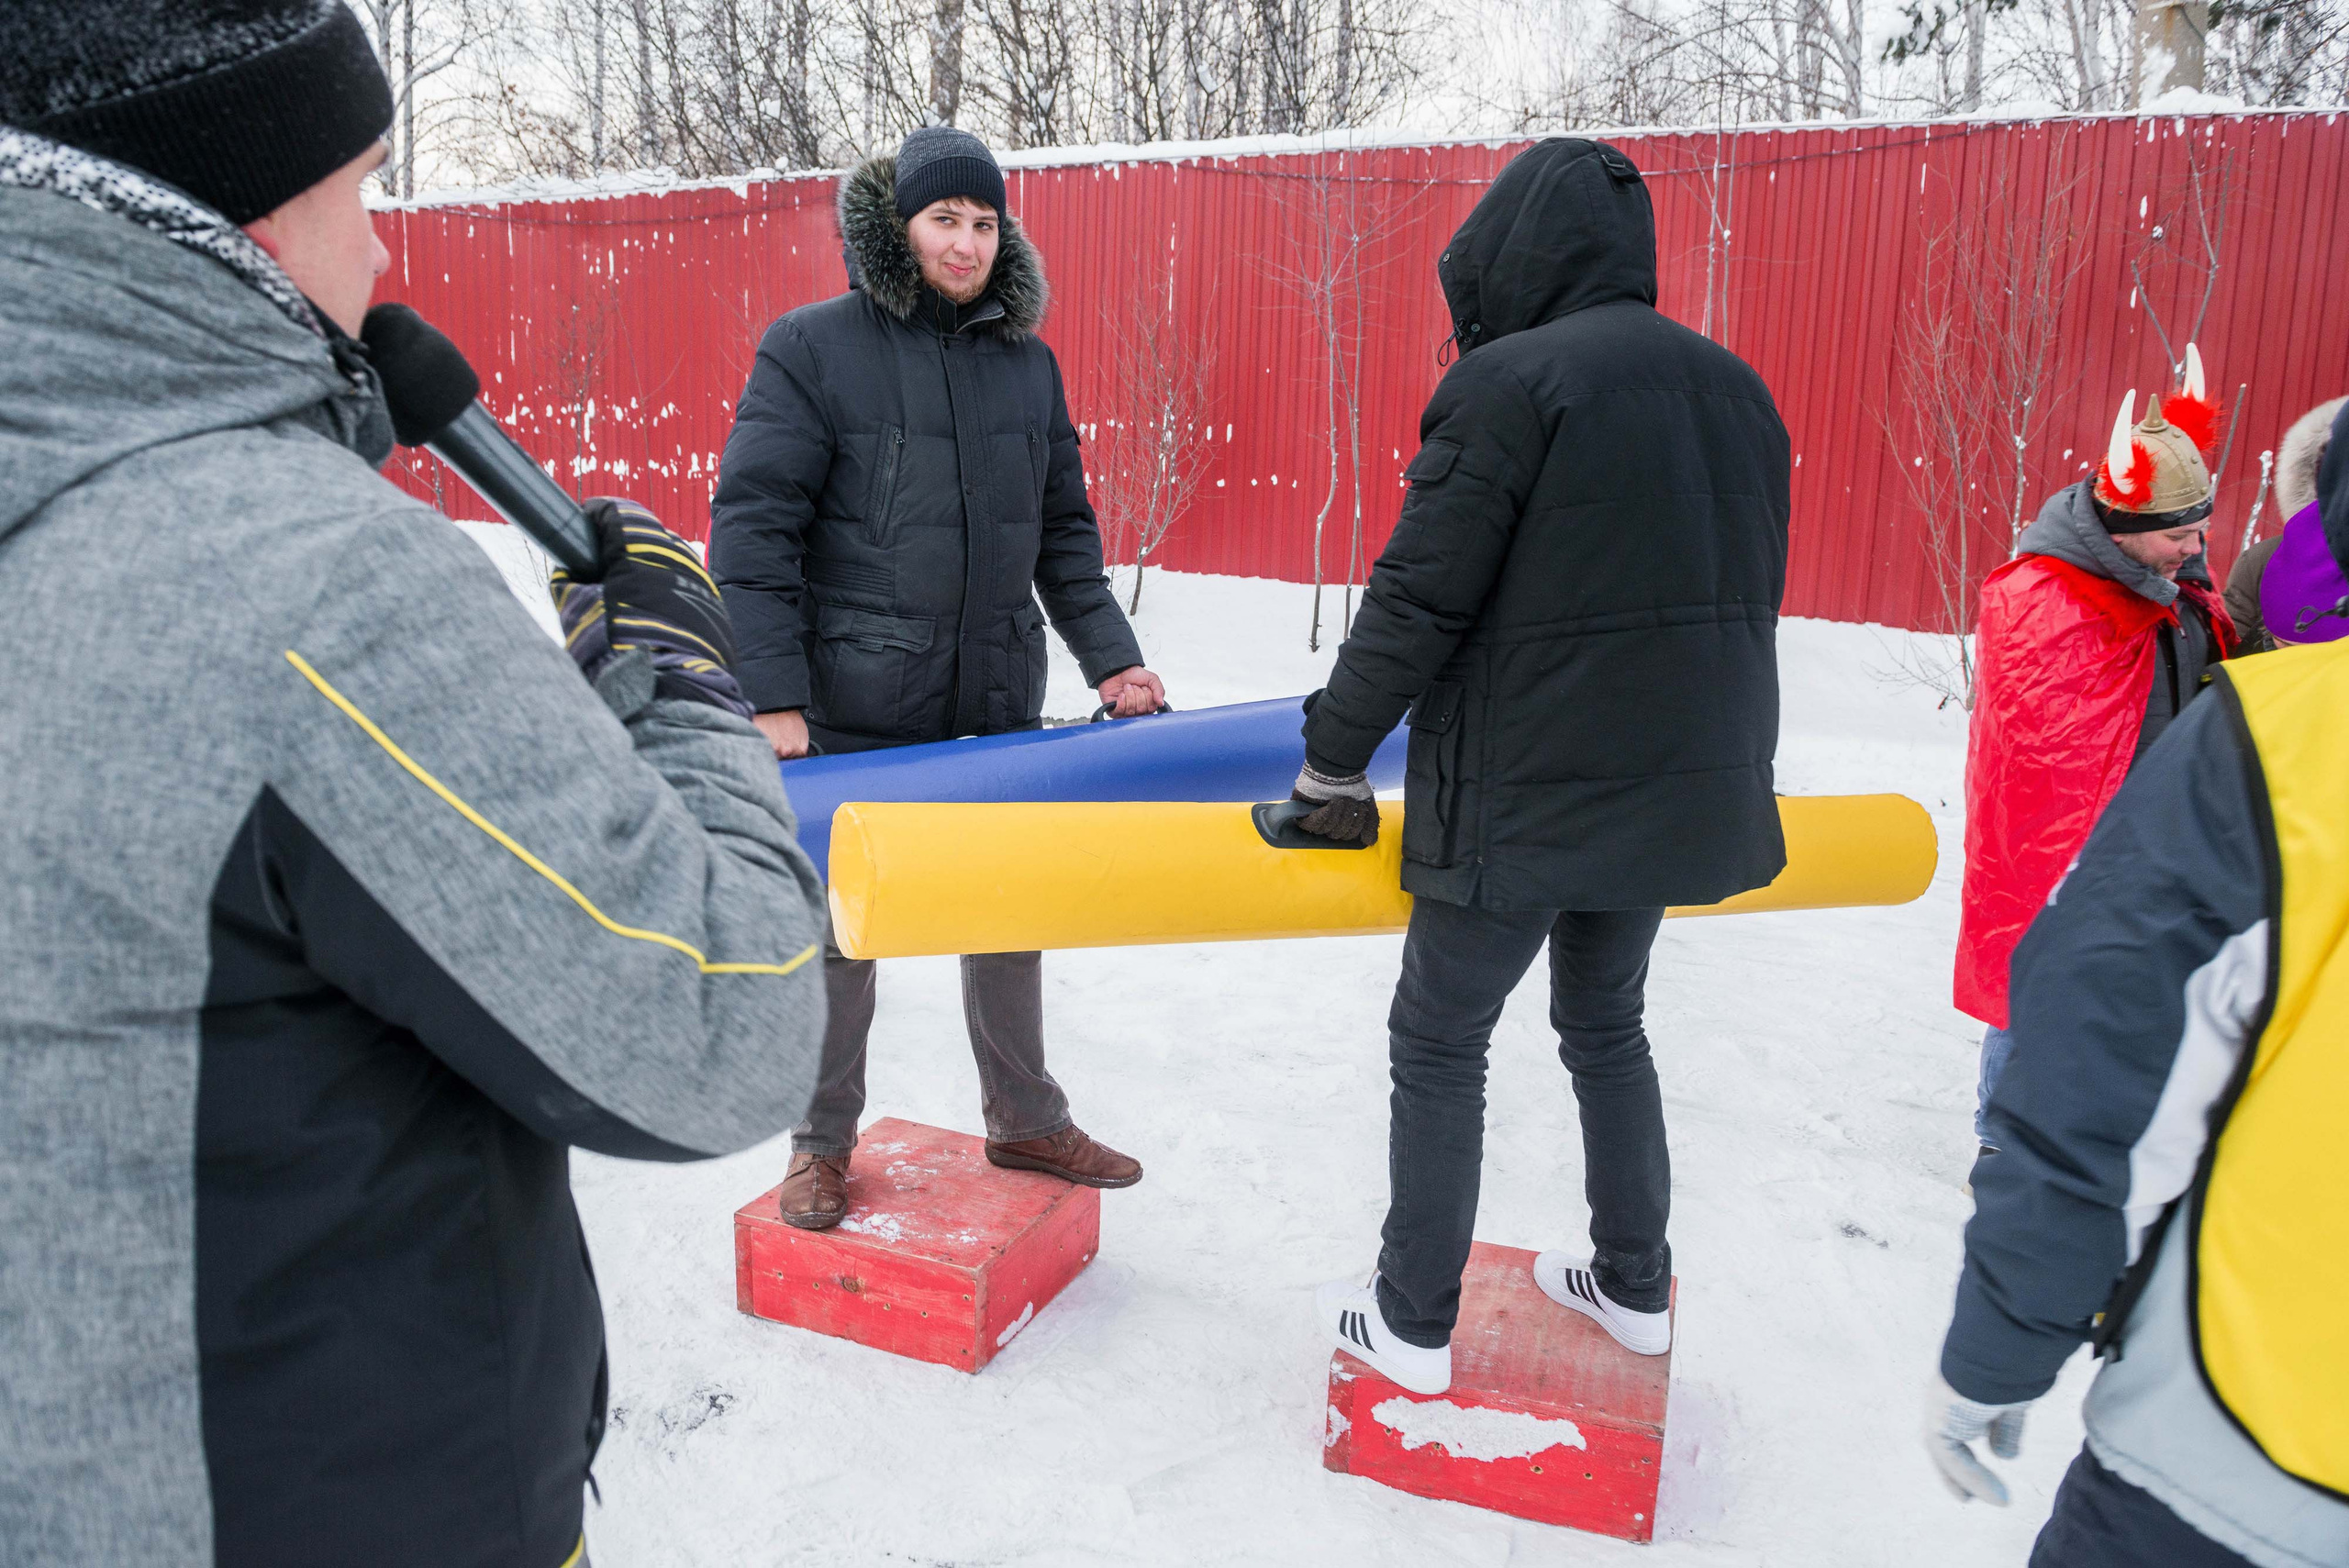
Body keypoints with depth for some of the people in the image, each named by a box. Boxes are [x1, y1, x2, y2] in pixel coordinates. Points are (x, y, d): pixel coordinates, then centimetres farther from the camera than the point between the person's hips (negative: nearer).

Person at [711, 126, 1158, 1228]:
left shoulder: (1026, 361, 9)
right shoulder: (811, 349, -6)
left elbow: (1065, 529, 15)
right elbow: (751, 530, -9)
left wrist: (1111, 656, 5)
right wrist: (772, 695, -15)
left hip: (998, 705, 4)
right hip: (852, 709, -4)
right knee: (838, 927, 9)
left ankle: (1024, 1118, 34)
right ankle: (822, 1142, 29)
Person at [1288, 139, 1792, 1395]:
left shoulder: (1510, 382, -15)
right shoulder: (1734, 387, 9)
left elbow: (1417, 602, -17)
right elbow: (1743, 598, 15)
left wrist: (1332, 761, -6)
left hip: (1524, 794, -7)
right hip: (1673, 786, 8)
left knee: (1439, 1042, 8)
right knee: (1605, 1021, 24)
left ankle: (1412, 1326, 20)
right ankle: (1635, 1289, 35)